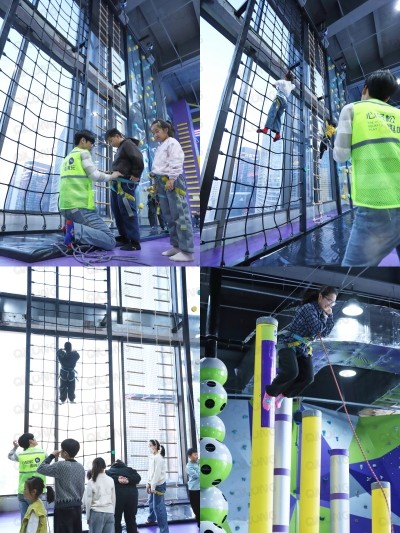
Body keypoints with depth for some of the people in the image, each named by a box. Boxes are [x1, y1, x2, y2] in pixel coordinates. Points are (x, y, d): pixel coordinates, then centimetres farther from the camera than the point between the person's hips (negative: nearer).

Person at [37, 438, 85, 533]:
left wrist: (52, 456, 4)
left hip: (64, 507, -7)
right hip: (77, 506, 7)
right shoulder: (80, 467, 8)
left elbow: (40, 469, -5)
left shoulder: (61, 465, -13)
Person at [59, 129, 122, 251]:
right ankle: (76, 230, -24)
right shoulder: (83, 153, 1)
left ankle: (72, 228, -2)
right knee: (110, 241, -11)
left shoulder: (67, 158, 24)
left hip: (66, 207, 8)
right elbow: (95, 176, -7)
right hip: (81, 207, -8)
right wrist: (112, 176, 11)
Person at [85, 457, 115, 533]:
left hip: (96, 513, -3)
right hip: (109, 513, 3)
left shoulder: (91, 482, -3)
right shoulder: (110, 480, 6)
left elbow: (88, 500, 0)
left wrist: (88, 517, 9)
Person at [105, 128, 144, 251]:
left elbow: (138, 158, -19)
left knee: (127, 211, -13)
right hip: (117, 183, 11)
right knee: (117, 210, 12)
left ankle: (134, 242, -13)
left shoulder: (127, 144, -6)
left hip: (125, 183, -11)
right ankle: (124, 237, 21)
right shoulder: (120, 148, 25)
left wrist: (136, 175, -16)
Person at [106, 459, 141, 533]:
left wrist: (116, 479, -9)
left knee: (116, 520, 6)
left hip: (117, 494, -2)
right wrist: (129, 480, -5)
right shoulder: (130, 470, 27)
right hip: (132, 493, 2)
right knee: (131, 520, 15)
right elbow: (138, 477, 8)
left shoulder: (110, 471, 24)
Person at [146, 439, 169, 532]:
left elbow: (157, 473, -19)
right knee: (151, 502, 23)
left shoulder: (158, 457, -16)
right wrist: (149, 484, 14)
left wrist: (153, 486, -19)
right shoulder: (152, 457, 13)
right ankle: (151, 519, 47)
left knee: (158, 506, -10)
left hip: (159, 484, -9)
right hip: (153, 484, 9)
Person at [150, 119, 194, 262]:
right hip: (162, 181, 10)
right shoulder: (160, 147, 23)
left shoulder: (172, 143, -5)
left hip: (173, 181, -10)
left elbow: (176, 162, -15)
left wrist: (171, 179, -22)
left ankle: (187, 251, -13)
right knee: (168, 216, 11)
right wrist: (156, 181, 21)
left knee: (180, 215, -11)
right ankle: (176, 246, 19)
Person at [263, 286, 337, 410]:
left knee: (308, 377, -6)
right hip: (288, 344, -8)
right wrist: (324, 316, -13)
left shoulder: (322, 312, 7)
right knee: (291, 372, -29)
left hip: (303, 348, 8)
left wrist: (330, 316, 0)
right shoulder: (308, 308, -19)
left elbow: (324, 333, 7)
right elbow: (317, 329, -26)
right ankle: (270, 393, -4)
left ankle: (283, 395, 16)